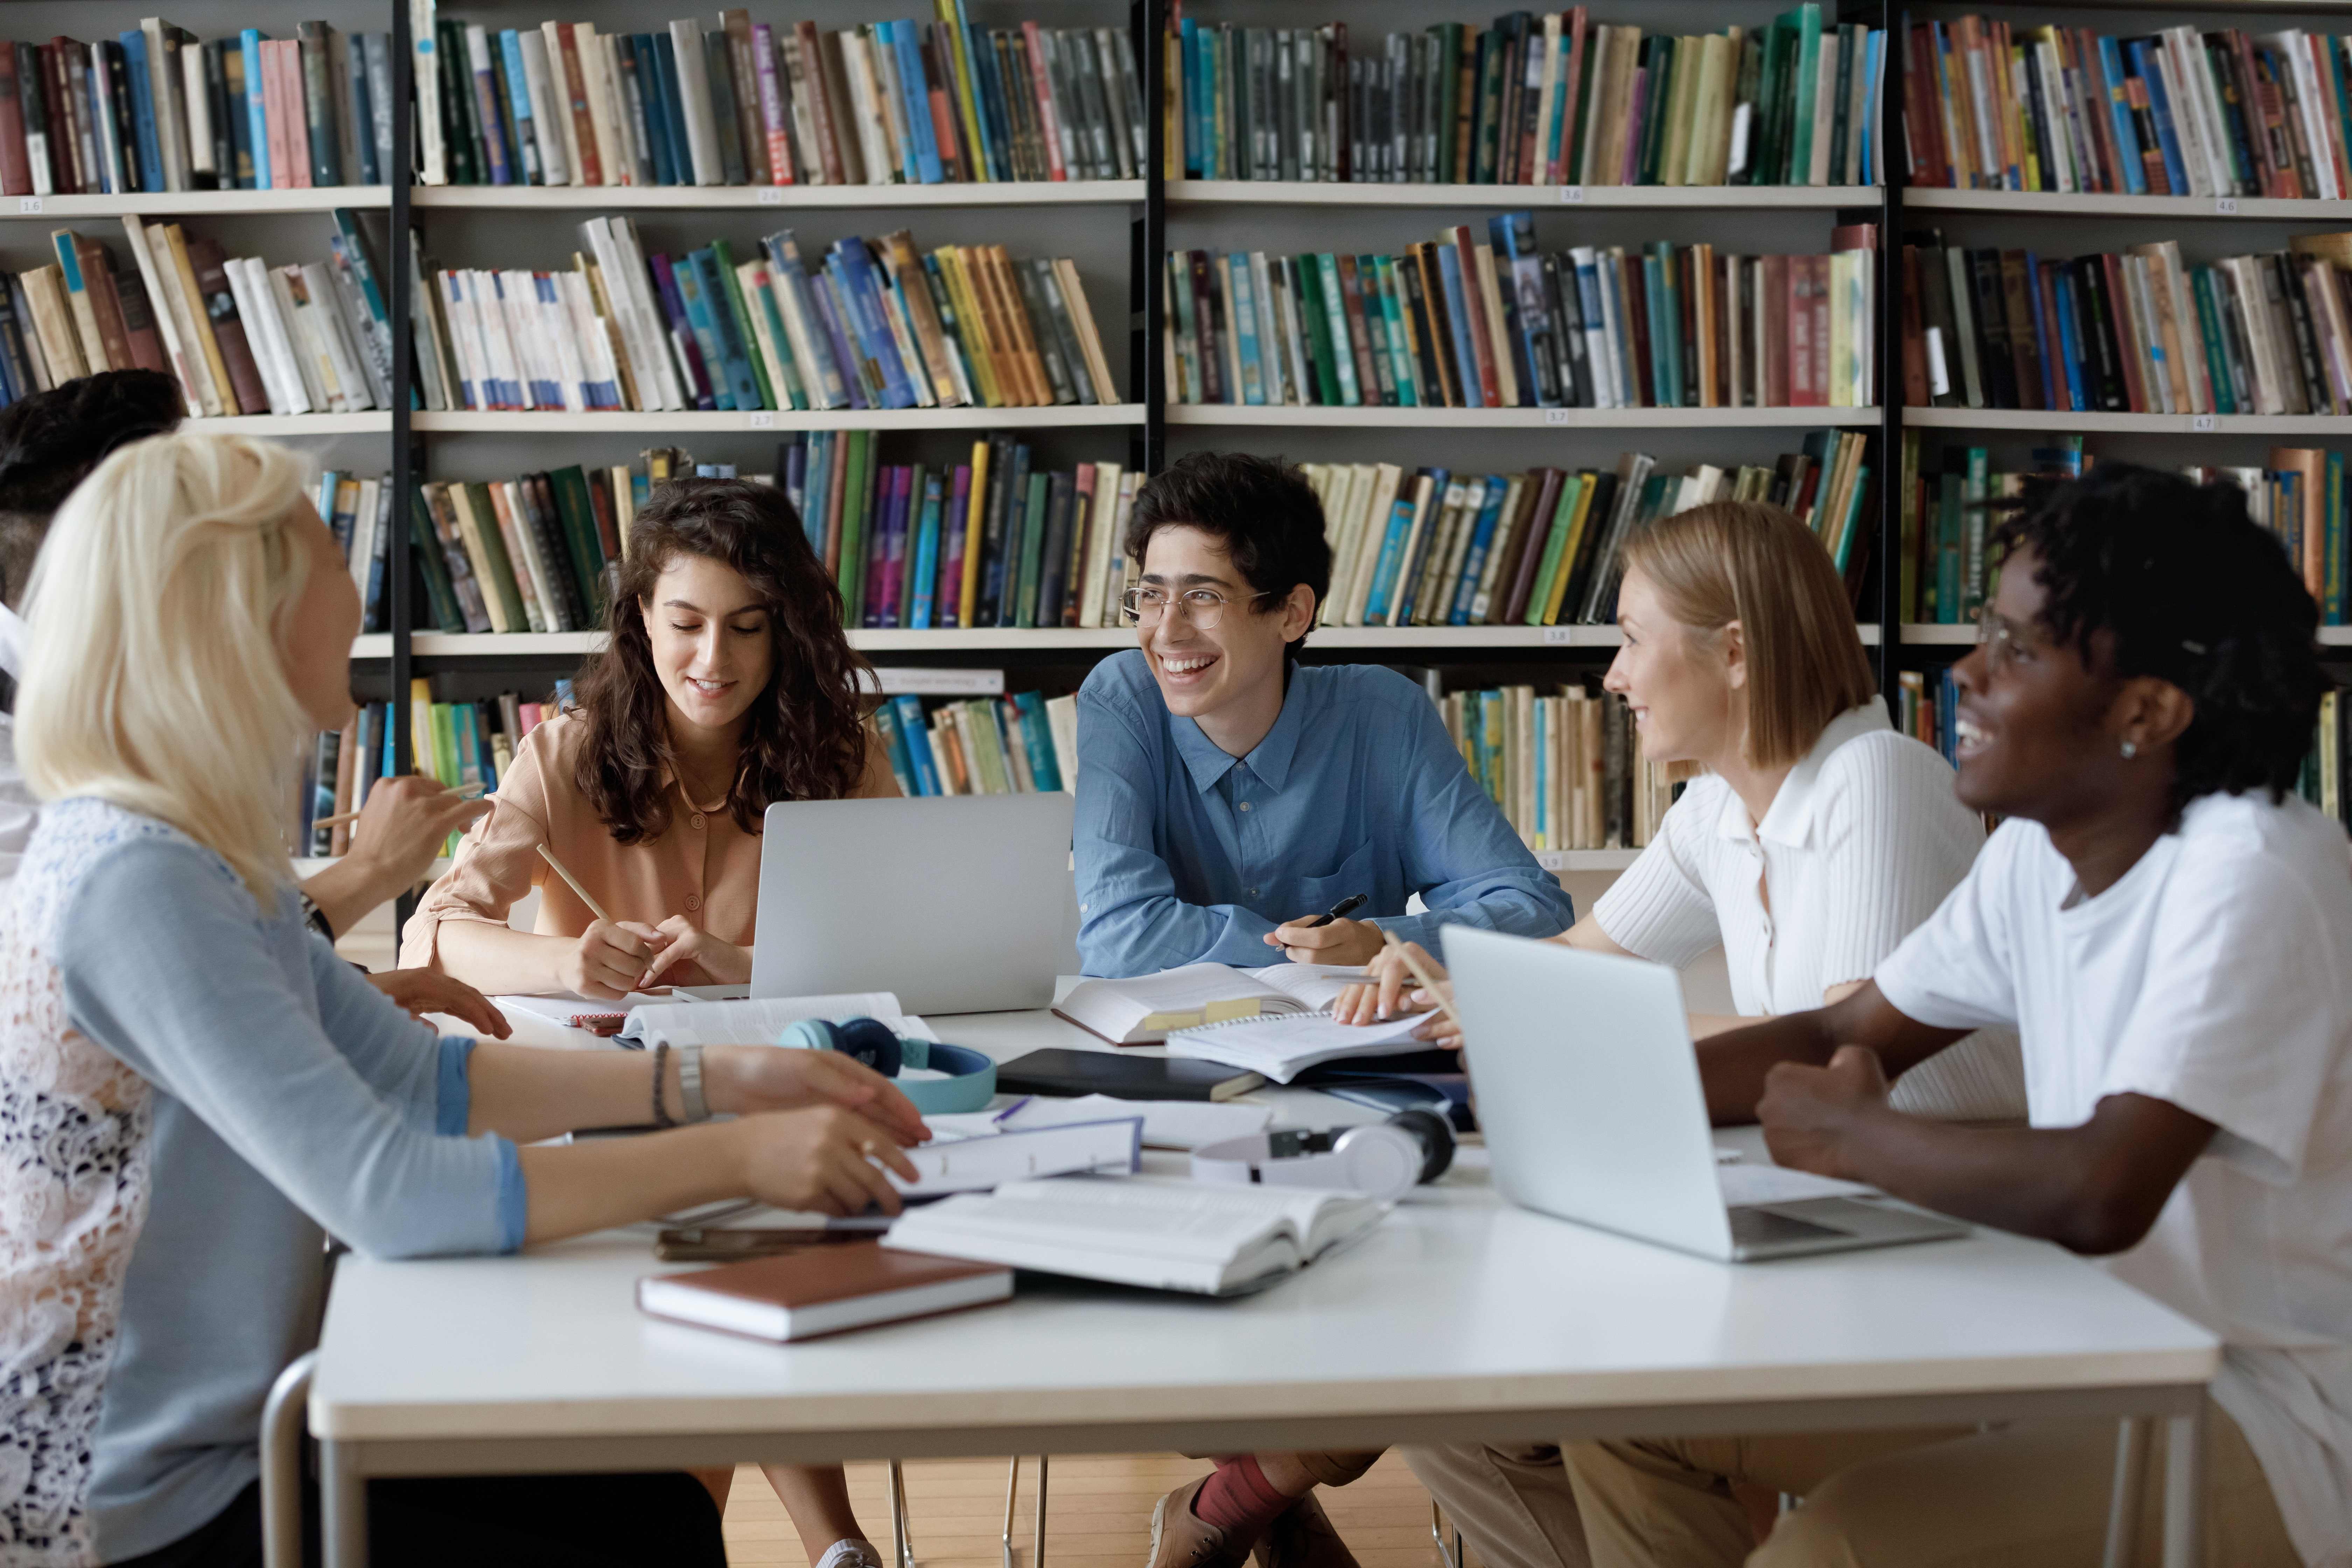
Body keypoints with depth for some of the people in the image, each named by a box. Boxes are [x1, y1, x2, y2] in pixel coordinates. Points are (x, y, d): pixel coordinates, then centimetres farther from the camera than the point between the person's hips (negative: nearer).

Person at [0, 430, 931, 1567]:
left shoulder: (199, 854, 7)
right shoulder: (132, 880, -24)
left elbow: (420, 1078, 10)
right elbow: (387, 1195, -30)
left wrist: (711, 1079, 0)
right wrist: (737, 1157, -25)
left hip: (228, 1438, 9)